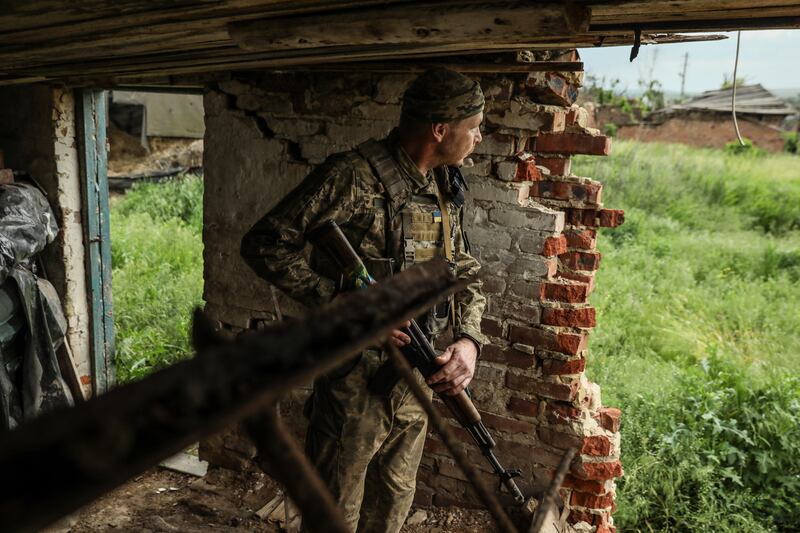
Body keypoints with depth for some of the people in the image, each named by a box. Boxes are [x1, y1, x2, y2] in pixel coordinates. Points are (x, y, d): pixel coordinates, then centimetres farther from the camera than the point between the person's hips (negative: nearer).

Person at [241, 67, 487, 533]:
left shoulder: (448, 187, 5)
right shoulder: (354, 177, -19)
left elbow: (466, 272, 13)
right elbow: (264, 246, -18)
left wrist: (468, 339, -5)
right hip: (356, 378, -7)